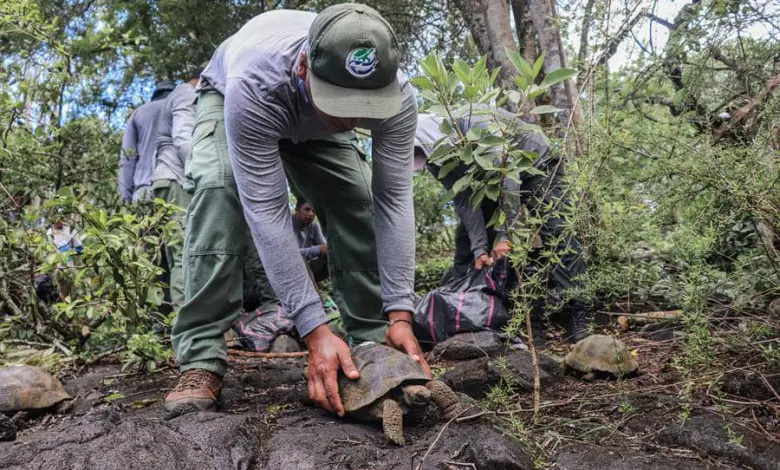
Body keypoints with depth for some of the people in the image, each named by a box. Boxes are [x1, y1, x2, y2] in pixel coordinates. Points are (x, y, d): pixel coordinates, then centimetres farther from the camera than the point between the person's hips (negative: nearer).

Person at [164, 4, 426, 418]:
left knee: (358, 201, -18)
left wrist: (399, 315, -37)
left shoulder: (396, 95, -37)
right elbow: (266, 210, -46)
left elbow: (393, 201, -32)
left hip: (313, 120, 3)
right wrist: (315, 331, -49)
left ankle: (373, 341, -4)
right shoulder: (252, 85, -47)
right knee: (220, 188, -32)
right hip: (226, 96, -2)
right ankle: (202, 359, -28)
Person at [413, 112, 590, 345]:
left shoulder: (472, 123, -37)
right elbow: (465, 201, -13)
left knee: (555, 232, -23)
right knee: (466, 238, 0)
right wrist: (479, 248, -22)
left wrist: (504, 233, -40)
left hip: (536, 165, -7)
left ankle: (577, 315, -22)